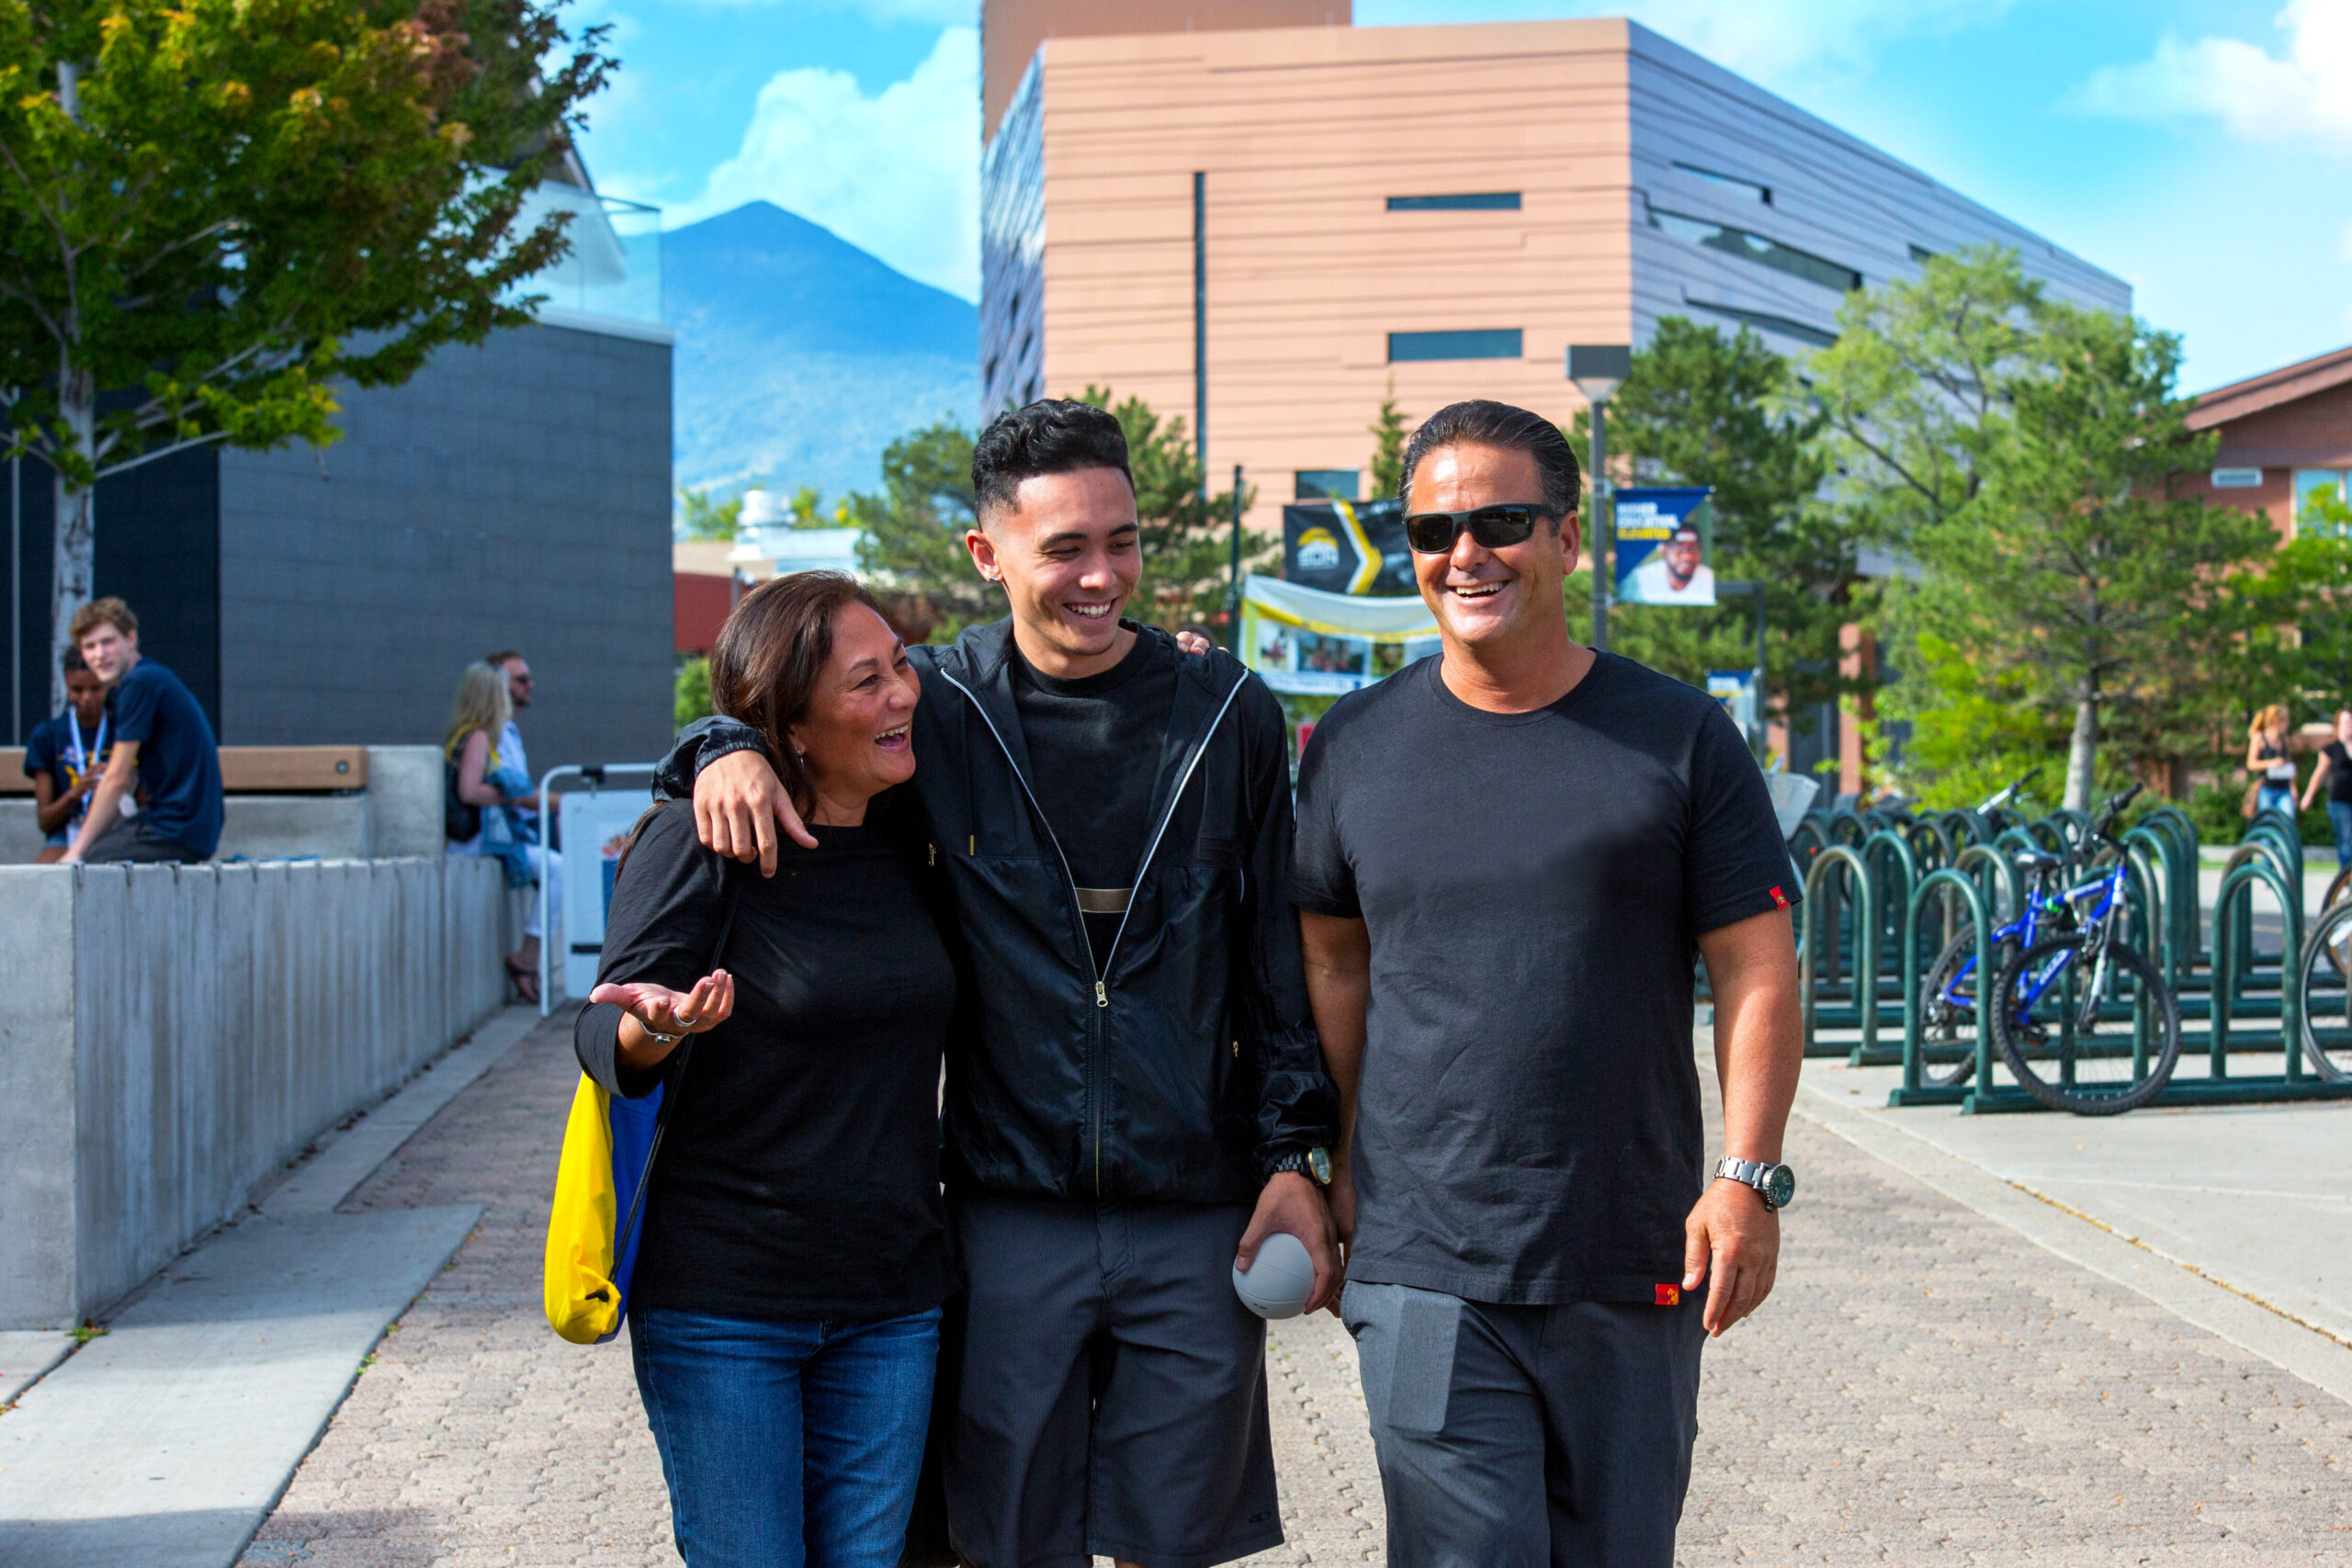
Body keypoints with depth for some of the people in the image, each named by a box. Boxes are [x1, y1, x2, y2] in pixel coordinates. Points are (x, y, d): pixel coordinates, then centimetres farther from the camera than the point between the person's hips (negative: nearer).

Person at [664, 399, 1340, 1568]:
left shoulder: (1227, 714, 2)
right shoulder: (940, 707, -1)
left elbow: (1279, 953, 6)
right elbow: (784, 705, 11)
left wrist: (1294, 1156, 2)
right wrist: (727, 750, -13)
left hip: (1197, 1213, 1)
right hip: (1011, 1215, 0)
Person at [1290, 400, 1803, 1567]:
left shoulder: (1680, 739, 1)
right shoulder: (1354, 748, 5)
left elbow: (1758, 971, 1)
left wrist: (1748, 1177, -8)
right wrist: (1347, 1155, 11)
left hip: (1637, 1274, 0)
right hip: (1423, 1269, 0)